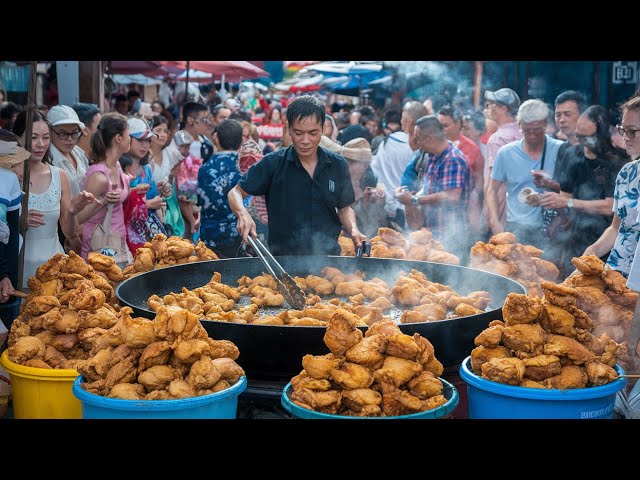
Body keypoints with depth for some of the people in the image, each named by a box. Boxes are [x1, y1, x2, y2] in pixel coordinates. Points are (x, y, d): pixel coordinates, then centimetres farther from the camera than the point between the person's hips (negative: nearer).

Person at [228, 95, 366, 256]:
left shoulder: (338, 166, 5)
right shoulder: (272, 164, -3)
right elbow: (235, 192, 2)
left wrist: (353, 230, -2)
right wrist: (242, 213, -19)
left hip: (328, 257, 2)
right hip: (282, 259, -2)